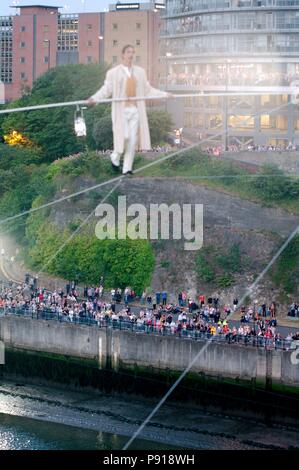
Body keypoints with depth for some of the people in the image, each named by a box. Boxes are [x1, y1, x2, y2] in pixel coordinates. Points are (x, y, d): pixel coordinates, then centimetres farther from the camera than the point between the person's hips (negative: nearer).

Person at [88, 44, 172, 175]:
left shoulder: (140, 72, 15)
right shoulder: (113, 73, 4)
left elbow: (148, 90, 19)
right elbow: (106, 89, -3)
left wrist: (164, 94, 13)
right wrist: (94, 98, -19)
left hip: (135, 109, 4)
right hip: (121, 109, -4)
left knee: (133, 139, -1)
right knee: (123, 136, -14)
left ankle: (127, 168, 4)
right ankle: (115, 157, 15)